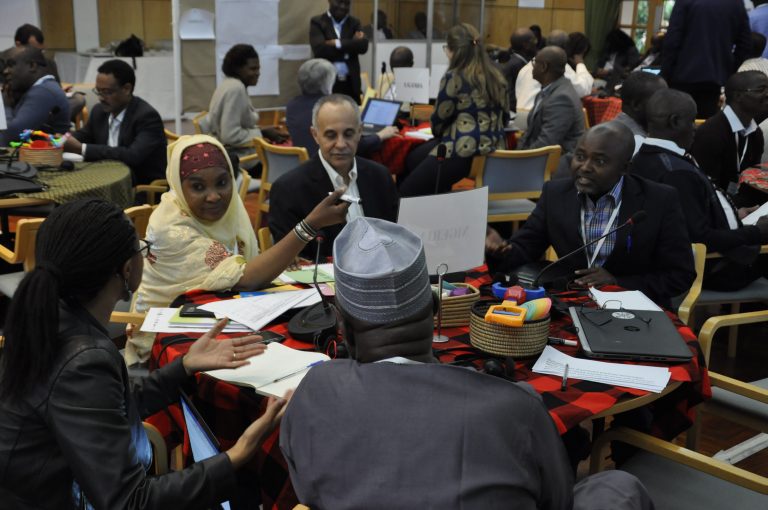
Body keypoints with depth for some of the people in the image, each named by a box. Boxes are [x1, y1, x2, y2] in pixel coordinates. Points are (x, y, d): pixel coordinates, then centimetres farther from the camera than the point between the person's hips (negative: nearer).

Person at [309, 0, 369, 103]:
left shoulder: (354, 22, 14)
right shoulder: (317, 22, 4)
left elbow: (363, 46, -3)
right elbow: (319, 49, -12)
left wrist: (338, 43, -10)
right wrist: (351, 44, -8)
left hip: (351, 83, 3)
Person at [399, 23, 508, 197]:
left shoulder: (453, 78, -10)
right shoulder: (497, 77, 11)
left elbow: (439, 120, -3)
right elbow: (504, 118, 19)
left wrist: (439, 134, 19)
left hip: (462, 153, -9)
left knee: (406, 195, 4)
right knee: (414, 157, 26)